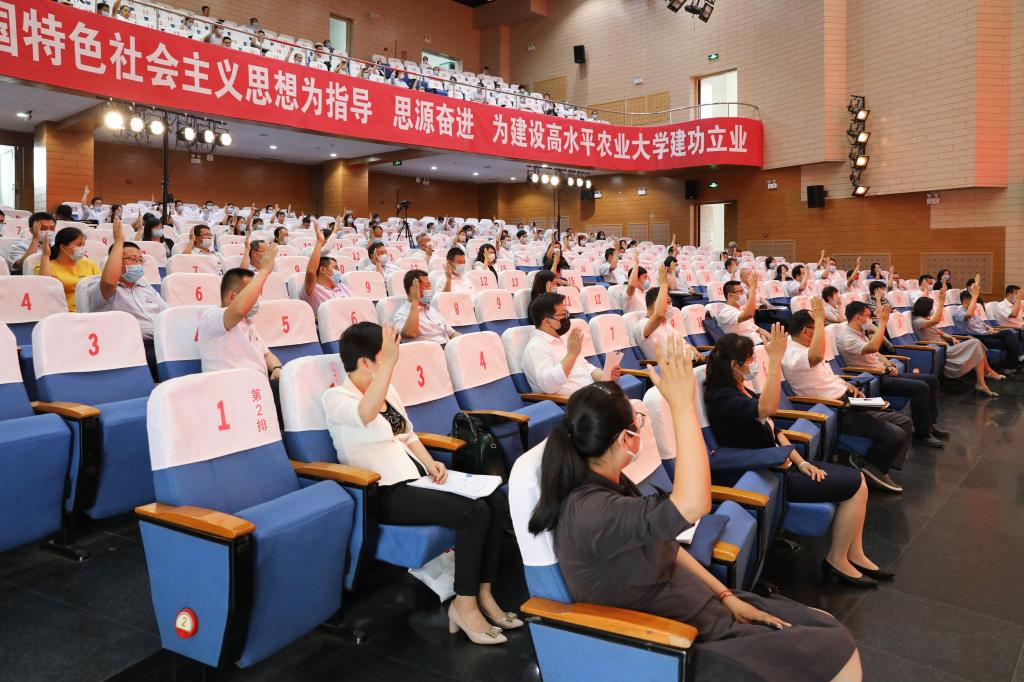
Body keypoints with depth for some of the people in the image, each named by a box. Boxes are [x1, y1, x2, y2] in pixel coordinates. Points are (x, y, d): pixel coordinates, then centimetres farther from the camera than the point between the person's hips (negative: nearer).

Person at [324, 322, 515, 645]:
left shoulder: (388, 390, 15)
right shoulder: (335, 398, -9)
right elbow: (366, 415, -32)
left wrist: (430, 462, 3)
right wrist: (388, 363, -37)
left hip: (416, 479, 8)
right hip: (384, 493, -8)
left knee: (496, 500, -11)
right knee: (474, 513, -24)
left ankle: (483, 593, -1)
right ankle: (464, 605, -9)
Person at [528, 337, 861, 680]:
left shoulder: (611, 483, 1)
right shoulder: (588, 512, -31)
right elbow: (692, 505, -44)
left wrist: (727, 596, 3)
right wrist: (682, 404, -38)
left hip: (695, 606, 9)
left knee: (829, 630, 9)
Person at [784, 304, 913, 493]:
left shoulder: (803, 349, 14)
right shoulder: (793, 355, -20)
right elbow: (817, 356, -45)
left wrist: (845, 384, 8)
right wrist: (820, 318, -35)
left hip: (848, 401, 11)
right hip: (838, 413, -11)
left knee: (905, 423, 6)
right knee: (895, 436, -19)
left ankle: (880, 467, 13)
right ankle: (866, 464, 7)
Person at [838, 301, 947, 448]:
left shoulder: (860, 333, 15)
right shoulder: (846, 338, -19)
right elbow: (873, 348, -35)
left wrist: (889, 364, 3)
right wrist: (882, 322, -28)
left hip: (884, 372, 10)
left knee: (931, 380, 6)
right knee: (921, 387, -23)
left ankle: (929, 423, 17)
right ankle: (921, 434, -11)